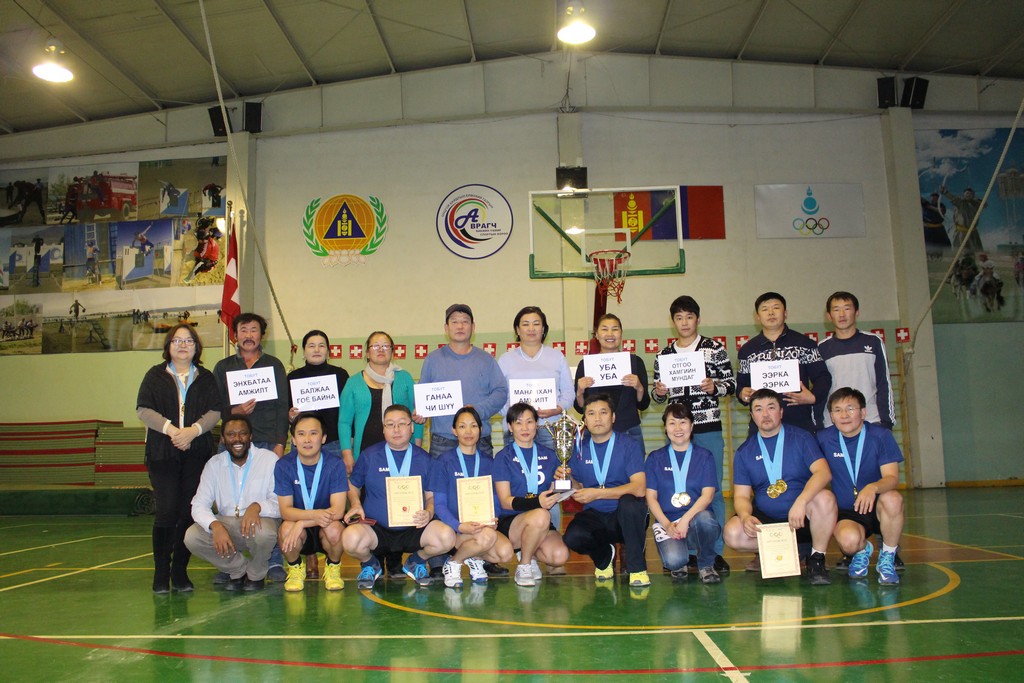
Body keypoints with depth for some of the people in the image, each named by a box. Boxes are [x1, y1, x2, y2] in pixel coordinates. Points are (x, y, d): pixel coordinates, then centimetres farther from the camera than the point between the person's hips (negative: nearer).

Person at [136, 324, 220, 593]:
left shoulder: (206, 378, 13)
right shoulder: (155, 375, 10)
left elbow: (215, 411, 3)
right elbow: (144, 410, 0)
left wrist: (193, 430, -13)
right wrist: (170, 429, -14)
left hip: (197, 453, 2)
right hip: (162, 453, -1)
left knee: (189, 512, 0)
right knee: (167, 511, -8)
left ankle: (180, 571, 10)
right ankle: (161, 573, 2)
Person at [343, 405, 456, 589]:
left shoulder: (424, 459, 7)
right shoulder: (369, 456, 4)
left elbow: (431, 496, 9)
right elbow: (353, 486, 16)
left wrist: (428, 513, -12)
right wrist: (355, 504, -5)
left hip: (413, 529, 1)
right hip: (376, 529, -1)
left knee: (446, 536, -27)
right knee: (351, 538, -34)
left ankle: (416, 562, 9)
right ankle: (369, 565, 6)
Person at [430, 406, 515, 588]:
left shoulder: (488, 462, 11)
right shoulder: (445, 462, -1)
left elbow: (494, 500, 11)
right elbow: (439, 504, -6)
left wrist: (493, 520, -12)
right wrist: (460, 526, -23)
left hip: (483, 525, 3)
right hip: (454, 529, -3)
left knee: (506, 553, -26)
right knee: (487, 536, -33)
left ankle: (475, 558, 7)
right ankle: (453, 563, -4)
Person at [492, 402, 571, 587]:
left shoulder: (548, 455, 12)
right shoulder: (504, 457, 0)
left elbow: (555, 493, 14)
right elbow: (505, 501, -9)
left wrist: (562, 479, -8)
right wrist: (536, 503, -26)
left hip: (542, 523, 4)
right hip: (509, 523, -4)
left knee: (560, 556, -25)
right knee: (540, 516, -35)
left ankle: (529, 552, 10)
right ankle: (523, 566, -9)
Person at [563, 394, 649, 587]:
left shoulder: (629, 445, -6)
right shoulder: (580, 448, 5)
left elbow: (639, 489, -19)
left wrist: (596, 493, -22)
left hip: (626, 517, -2)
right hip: (594, 516, 2)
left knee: (628, 502, -36)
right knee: (572, 536, -29)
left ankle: (637, 568, -14)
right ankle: (604, 556, 8)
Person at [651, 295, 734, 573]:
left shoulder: (715, 349, 4)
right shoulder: (663, 355, 12)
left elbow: (731, 383, 4)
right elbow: (657, 395, 17)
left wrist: (714, 387, -15)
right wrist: (659, 392, -5)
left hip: (708, 428, -2)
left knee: (713, 489, -1)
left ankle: (715, 552, 8)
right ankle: (687, 552, 14)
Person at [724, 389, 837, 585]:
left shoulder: (801, 438, 1)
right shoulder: (744, 452, 7)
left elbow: (823, 472, -15)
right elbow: (741, 496, 4)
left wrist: (801, 502, -32)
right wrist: (745, 516, -20)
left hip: (802, 519, -1)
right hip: (766, 520, 2)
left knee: (824, 498, -32)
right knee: (732, 532, -26)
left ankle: (817, 559, -10)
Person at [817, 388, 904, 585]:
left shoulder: (880, 436, -8)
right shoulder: (824, 439, -4)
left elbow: (892, 478, -18)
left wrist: (873, 487, -39)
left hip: (877, 509, 0)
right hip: (846, 513, 0)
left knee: (892, 499, -35)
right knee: (849, 540, -33)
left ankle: (887, 557, -8)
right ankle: (862, 550, 9)